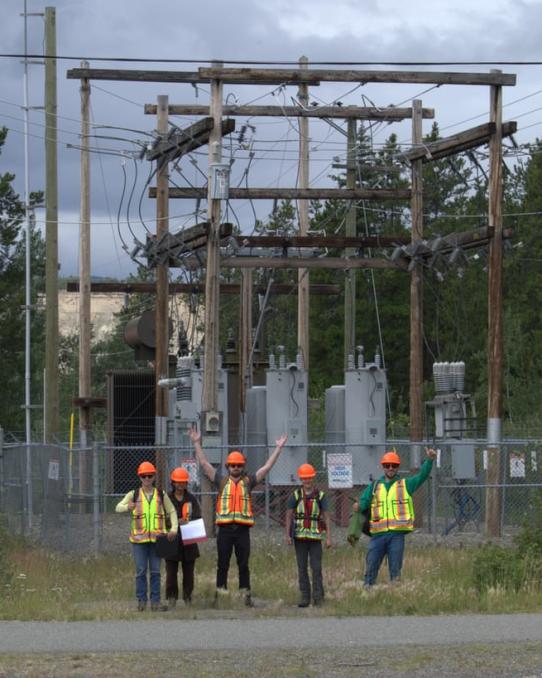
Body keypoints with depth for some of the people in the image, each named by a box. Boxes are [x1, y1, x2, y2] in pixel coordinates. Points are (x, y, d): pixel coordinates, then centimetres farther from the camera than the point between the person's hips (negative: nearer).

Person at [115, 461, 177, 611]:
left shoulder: (161, 495, 9)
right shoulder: (133, 495, 4)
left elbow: (172, 511, 16)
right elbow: (118, 508, -4)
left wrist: (174, 528, 1)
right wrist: (127, 507, -27)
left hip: (157, 537, 1)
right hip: (139, 538, -1)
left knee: (155, 571, 3)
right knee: (141, 571, -1)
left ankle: (155, 601, 6)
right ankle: (141, 600, 5)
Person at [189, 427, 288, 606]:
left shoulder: (248, 482, 10)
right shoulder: (221, 481, 10)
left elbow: (267, 467, 12)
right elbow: (204, 463, 10)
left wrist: (278, 448, 11)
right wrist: (197, 444, 9)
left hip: (242, 529, 0)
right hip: (225, 529, 0)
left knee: (243, 564, 2)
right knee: (222, 565, 2)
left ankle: (245, 595, 5)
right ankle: (220, 594, 5)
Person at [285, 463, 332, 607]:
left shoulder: (320, 496, 3)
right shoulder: (295, 495, 4)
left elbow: (326, 517, 2)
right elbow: (288, 515, 4)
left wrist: (328, 537, -4)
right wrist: (287, 535, -5)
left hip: (315, 536, -1)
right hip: (300, 536, 1)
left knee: (316, 568, -5)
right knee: (302, 568, 3)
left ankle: (318, 597, -1)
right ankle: (305, 597, 7)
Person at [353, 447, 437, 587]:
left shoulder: (405, 485, 10)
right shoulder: (374, 486, 16)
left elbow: (422, 476, 1)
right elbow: (364, 501, 8)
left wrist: (429, 460, -14)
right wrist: (359, 506, -16)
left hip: (397, 534, -2)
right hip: (378, 534, 2)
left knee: (395, 569, 2)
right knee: (371, 566, 2)